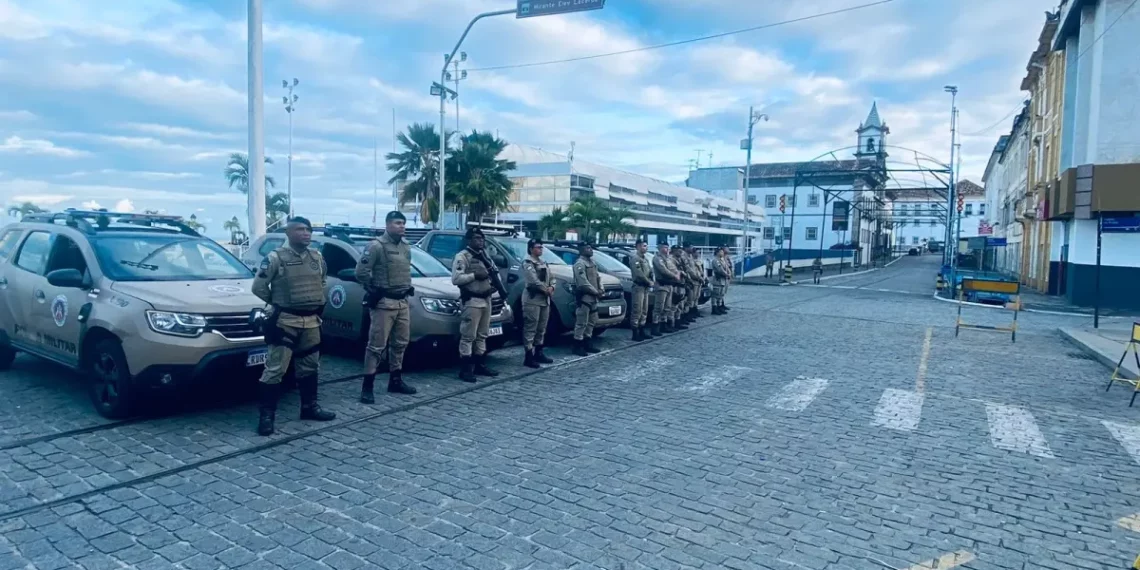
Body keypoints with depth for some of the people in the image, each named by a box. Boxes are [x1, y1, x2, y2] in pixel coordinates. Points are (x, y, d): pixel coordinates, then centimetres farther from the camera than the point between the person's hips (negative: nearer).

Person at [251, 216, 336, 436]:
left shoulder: (317, 257, 7)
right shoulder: (276, 257, -10)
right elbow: (258, 287, -7)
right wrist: (278, 302, 2)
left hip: (311, 321, 6)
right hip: (285, 321, -6)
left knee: (310, 367, 15)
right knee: (275, 369, -5)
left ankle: (310, 406, 28)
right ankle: (267, 414, 2)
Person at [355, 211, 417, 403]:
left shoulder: (406, 247, 13)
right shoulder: (377, 245, -12)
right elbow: (361, 272, -14)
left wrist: (408, 287, 12)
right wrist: (373, 289, -7)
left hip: (403, 302, 8)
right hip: (384, 303, -8)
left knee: (400, 343, 13)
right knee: (377, 345, -6)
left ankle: (395, 381, 25)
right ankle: (367, 386, 1)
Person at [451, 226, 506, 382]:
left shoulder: (485, 256, 16)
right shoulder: (462, 257, -8)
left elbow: (495, 272, 25)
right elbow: (455, 279, -18)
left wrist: (496, 284, 5)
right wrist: (475, 275, -18)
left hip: (486, 300, 8)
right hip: (472, 301, -8)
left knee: (482, 335, 14)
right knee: (468, 336, -7)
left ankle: (480, 365, 23)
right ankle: (465, 369, -3)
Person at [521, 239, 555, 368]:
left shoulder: (543, 263, 18)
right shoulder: (527, 262, -9)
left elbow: (551, 277, 16)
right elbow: (533, 280, -19)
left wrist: (551, 287, -4)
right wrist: (546, 289, -11)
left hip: (545, 299, 9)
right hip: (532, 299, -9)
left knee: (541, 328, 14)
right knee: (530, 328, -8)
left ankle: (538, 353, 23)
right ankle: (529, 356, -6)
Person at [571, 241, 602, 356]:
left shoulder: (591, 262, 16)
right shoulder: (579, 263, -14)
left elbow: (597, 277, 19)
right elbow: (583, 282, -21)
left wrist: (600, 289, 1)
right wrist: (596, 291, -14)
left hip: (593, 297, 10)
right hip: (584, 297, -10)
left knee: (592, 321, 15)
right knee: (581, 323, -6)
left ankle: (587, 344, 24)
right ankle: (577, 346, 0)